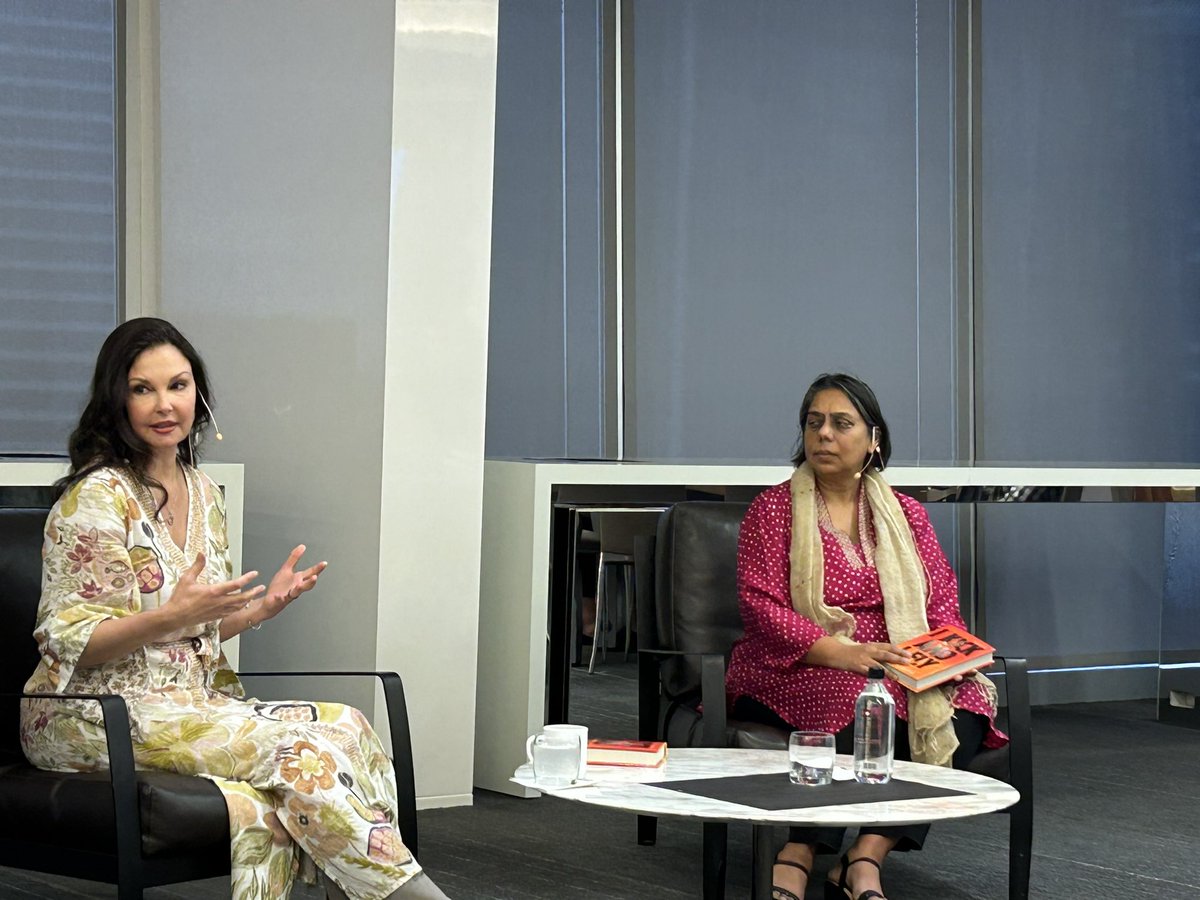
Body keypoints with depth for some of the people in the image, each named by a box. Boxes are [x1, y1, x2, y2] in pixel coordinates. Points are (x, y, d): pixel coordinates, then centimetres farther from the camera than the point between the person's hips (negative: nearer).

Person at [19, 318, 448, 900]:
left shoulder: (204, 494, 14)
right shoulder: (98, 497, -9)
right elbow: (68, 641, -12)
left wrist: (263, 606, 3)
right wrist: (172, 616, -25)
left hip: (191, 703, 7)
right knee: (292, 748, -27)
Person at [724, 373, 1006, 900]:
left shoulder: (906, 514, 18)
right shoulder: (773, 509, 6)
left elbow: (942, 600, 13)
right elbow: (760, 605, -6)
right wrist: (842, 653, -20)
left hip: (898, 672, 4)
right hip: (797, 672, -4)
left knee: (964, 707, -28)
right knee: (861, 703, -37)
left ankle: (865, 857, -36)